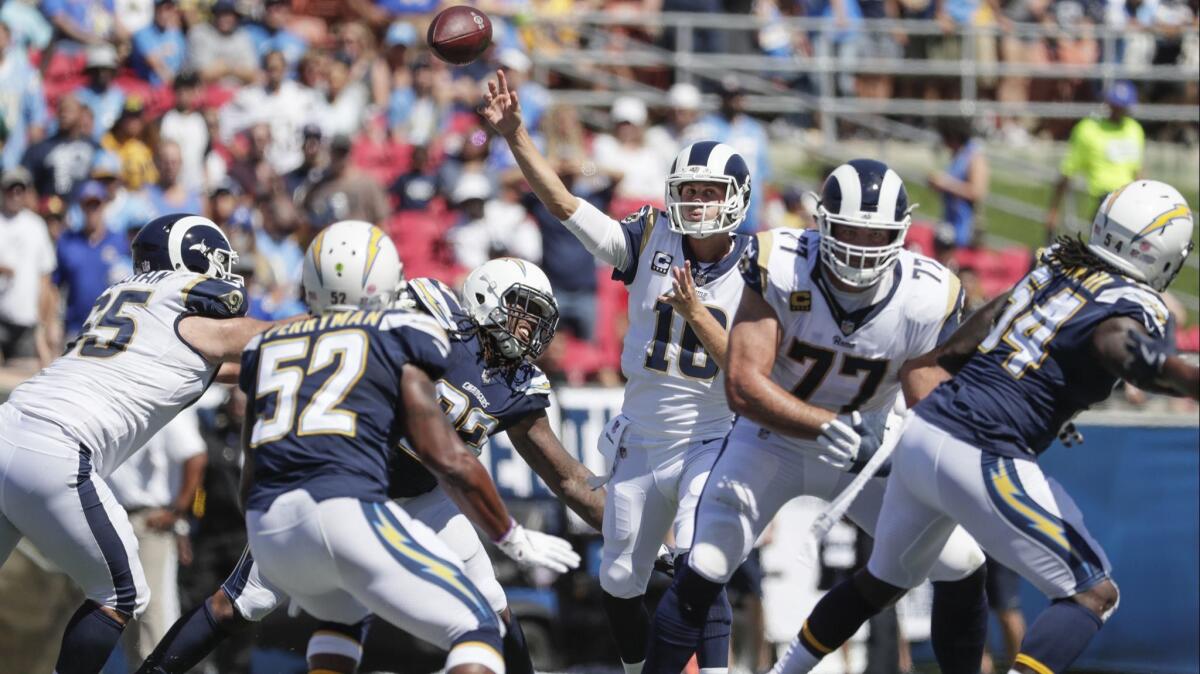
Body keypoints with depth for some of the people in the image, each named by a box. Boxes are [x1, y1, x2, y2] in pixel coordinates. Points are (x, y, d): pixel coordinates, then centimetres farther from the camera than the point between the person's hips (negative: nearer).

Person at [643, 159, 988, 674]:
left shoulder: (926, 300, -19)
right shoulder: (780, 269, -25)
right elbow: (742, 387, -28)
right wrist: (830, 428, -40)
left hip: (870, 448, 2)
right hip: (772, 442, -2)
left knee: (963, 566, -6)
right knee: (702, 574, -14)